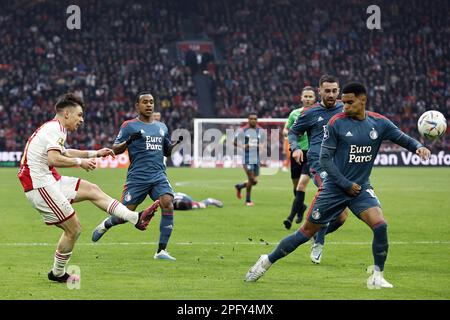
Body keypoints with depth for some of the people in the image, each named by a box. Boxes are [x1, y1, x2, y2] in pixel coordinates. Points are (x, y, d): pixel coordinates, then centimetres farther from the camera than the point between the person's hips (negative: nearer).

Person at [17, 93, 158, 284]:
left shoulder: (53, 128, 18)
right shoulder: (56, 129, -14)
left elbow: (64, 153, 36)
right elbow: (53, 159, -28)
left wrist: (95, 153, 37)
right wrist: (80, 162, -14)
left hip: (49, 180, 11)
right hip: (41, 186, -11)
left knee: (92, 190, 12)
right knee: (73, 229, -4)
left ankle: (135, 218, 13)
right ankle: (58, 274, 11)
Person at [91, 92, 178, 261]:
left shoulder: (162, 127, 17)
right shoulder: (129, 126, 2)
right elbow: (115, 150, 0)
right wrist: (128, 141, -19)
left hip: (159, 176, 3)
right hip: (137, 177, -3)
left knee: (168, 203, -22)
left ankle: (161, 251, -17)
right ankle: (106, 224, 36)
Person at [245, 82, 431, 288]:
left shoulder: (379, 123, -1)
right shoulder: (337, 123, -9)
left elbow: (402, 138, 6)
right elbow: (325, 158, -8)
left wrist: (418, 147, -16)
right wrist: (346, 184, -11)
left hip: (361, 188, 2)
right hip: (334, 187, -2)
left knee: (380, 225, -21)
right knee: (307, 231, 3)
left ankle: (377, 277, -5)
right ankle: (267, 261, 20)